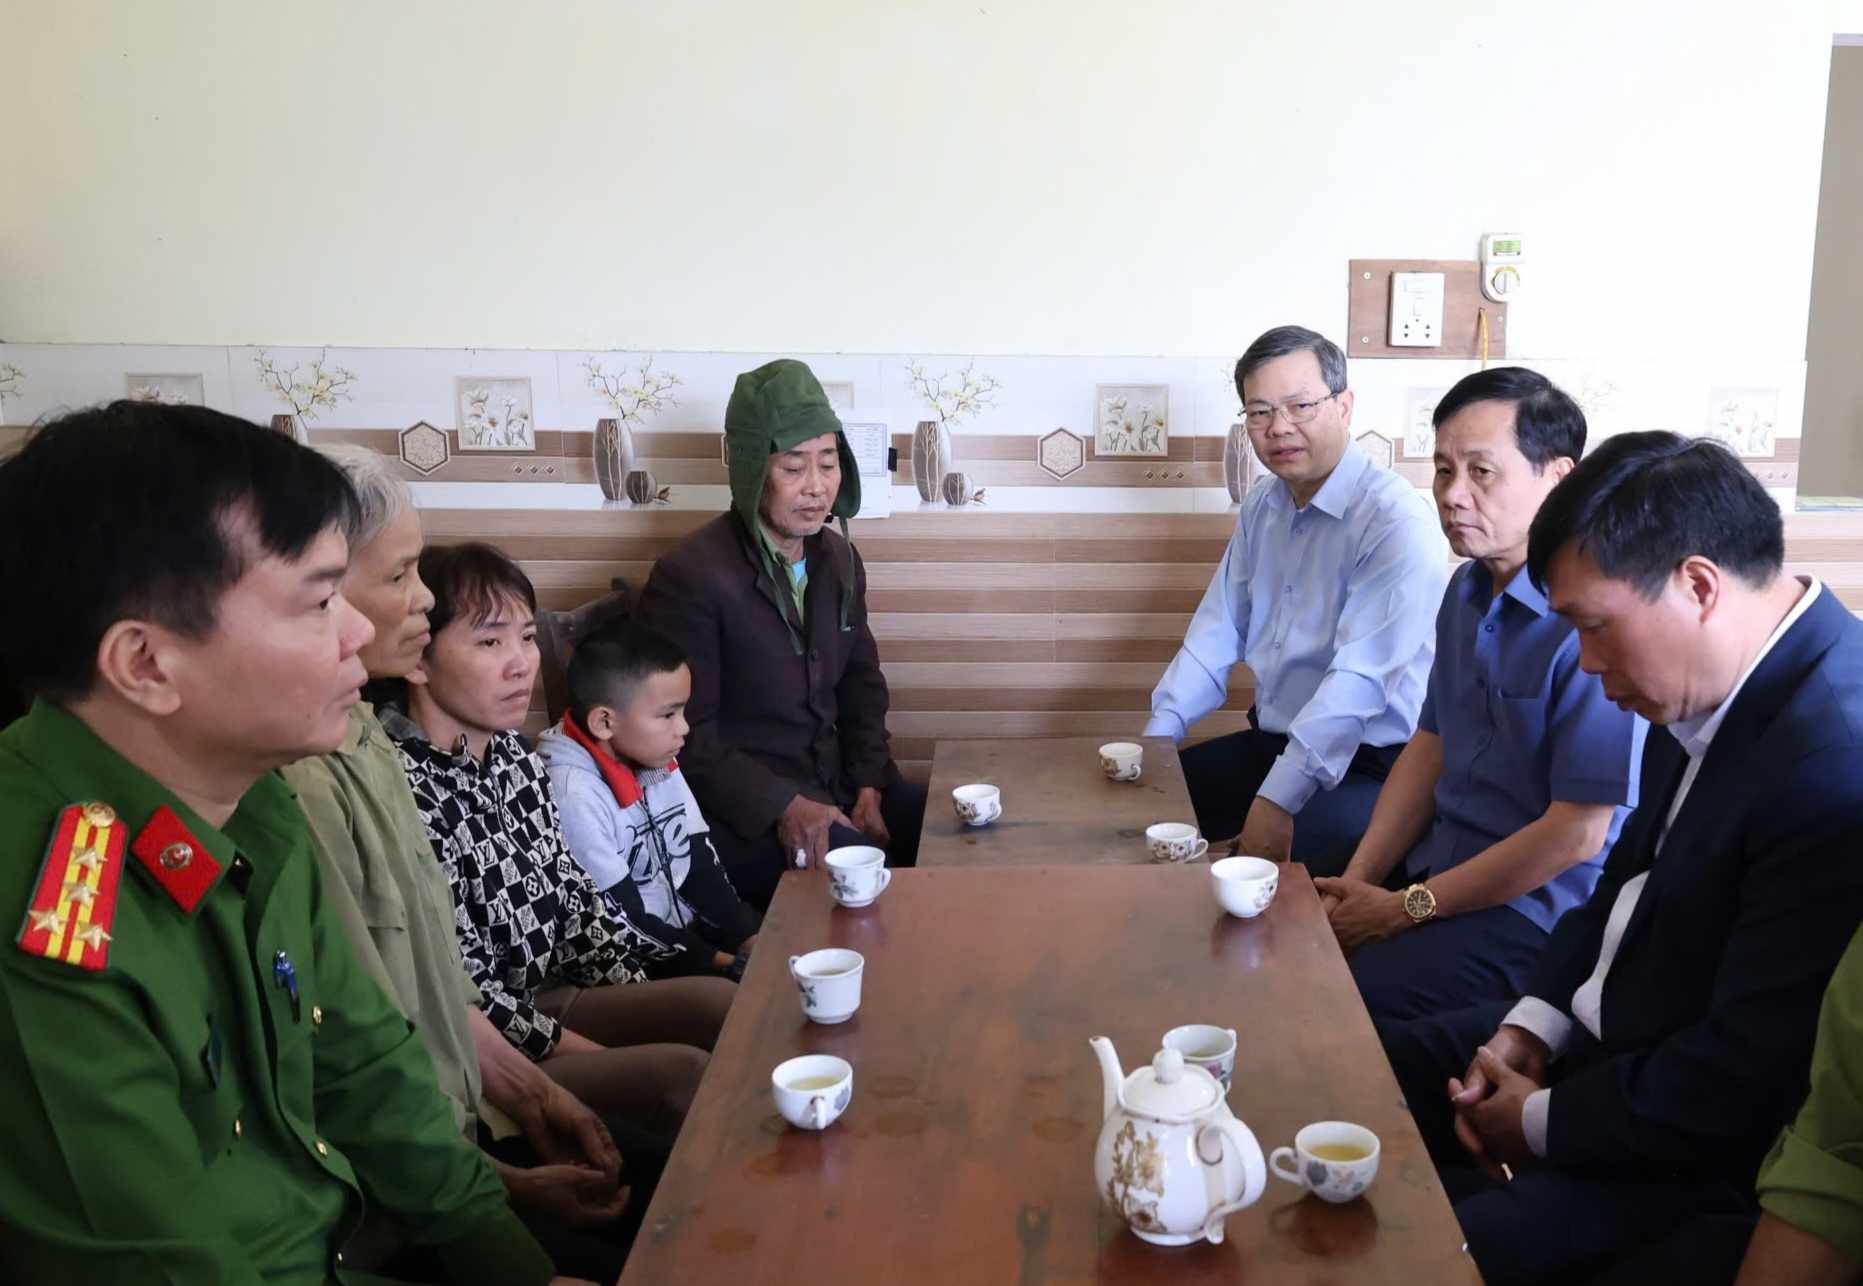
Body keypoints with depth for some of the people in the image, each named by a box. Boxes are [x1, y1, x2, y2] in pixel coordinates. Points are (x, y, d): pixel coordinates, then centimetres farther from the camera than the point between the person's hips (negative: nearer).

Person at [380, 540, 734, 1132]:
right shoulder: (402, 789, -23)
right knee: (683, 1072, -21)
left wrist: (643, 1007, 4)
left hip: (546, 998, 9)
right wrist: (595, 1053, -16)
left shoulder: (515, 756, 7)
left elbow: (571, 893, 13)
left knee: (721, 1001, -3)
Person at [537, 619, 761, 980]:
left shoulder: (657, 761, 3)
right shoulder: (576, 796, -23)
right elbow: (618, 923, -20)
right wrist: (730, 965, -18)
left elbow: (701, 865, 7)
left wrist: (752, 940, -6)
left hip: (690, 929, 8)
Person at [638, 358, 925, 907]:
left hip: (836, 786, 8)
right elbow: (686, 735, -16)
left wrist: (869, 789, 1)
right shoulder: (691, 575, -16)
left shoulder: (838, 558, 7)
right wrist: (783, 807, -24)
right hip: (741, 812, -7)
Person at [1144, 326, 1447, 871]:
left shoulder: (1395, 519, -19)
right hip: (1271, 742, 8)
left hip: (1369, 764, -8)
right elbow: (1218, 630, 11)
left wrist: (1276, 800, -33)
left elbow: (1359, 678, -27)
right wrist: (1157, 735, 0)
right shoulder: (1261, 504, 8)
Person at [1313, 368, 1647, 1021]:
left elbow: (1578, 833, -21)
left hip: (1534, 912, -8)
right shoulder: (1469, 589, 6)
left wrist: (1408, 908, -13)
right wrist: (1358, 881, 1)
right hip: (1439, 868, 8)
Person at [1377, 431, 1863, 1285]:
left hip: (1691, 1152, -9)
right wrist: (1527, 1031, 0)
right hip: (1598, 1032, 9)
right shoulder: (1714, 692, -2)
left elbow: (1734, 1086, -27)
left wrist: (1541, 1120, -13)